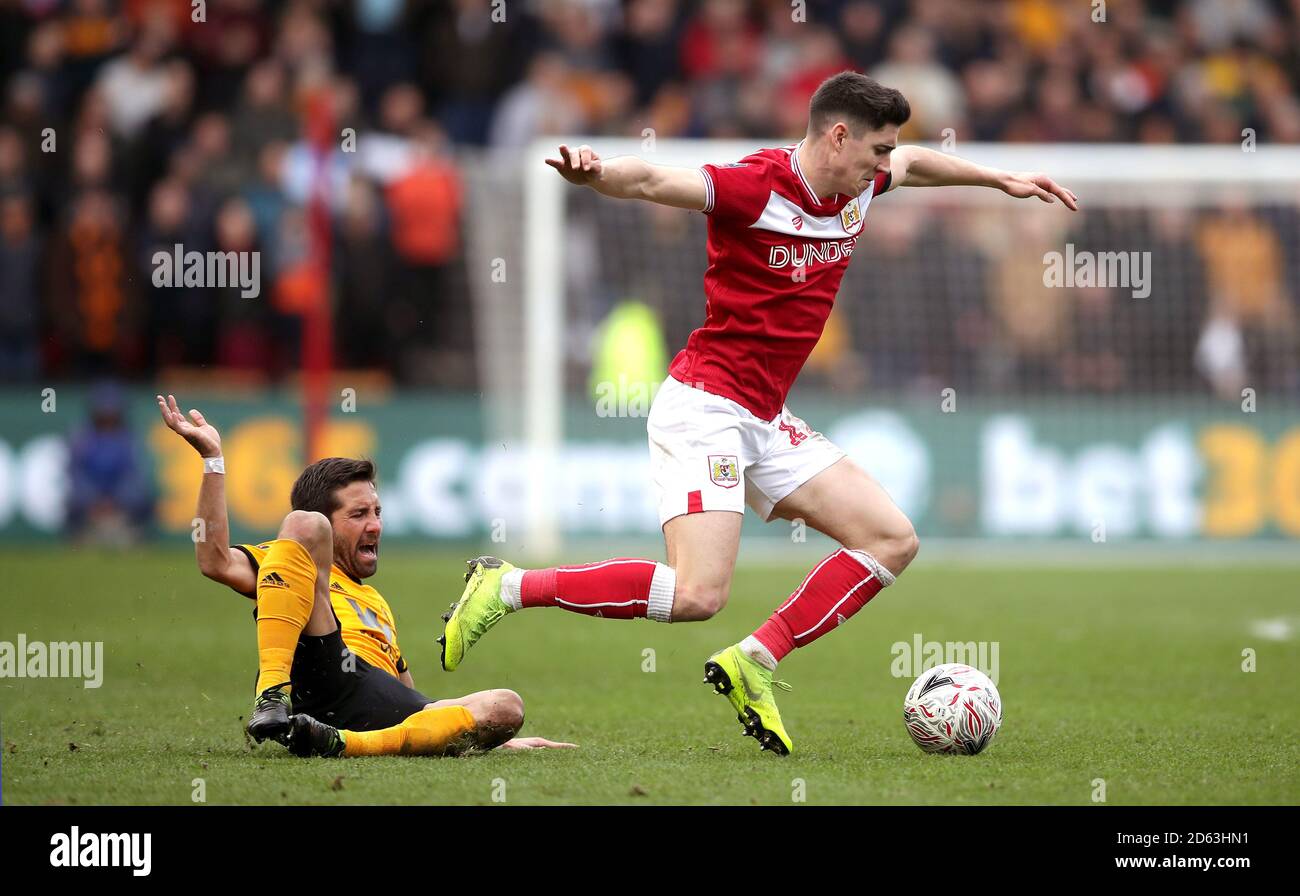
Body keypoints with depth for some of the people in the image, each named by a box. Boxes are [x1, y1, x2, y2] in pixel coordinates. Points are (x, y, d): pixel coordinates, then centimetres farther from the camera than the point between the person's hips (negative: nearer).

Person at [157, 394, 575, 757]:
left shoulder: (377, 603, 43)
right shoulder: (282, 559, 25)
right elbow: (217, 562, 3)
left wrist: (498, 737, 36)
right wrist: (212, 458, -3)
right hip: (319, 678, -5)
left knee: (505, 706, -20)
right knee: (303, 524, -16)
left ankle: (340, 743, -35)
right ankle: (271, 698, -32)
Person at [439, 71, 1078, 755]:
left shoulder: (856, 187, 9)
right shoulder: (756, 186, -16)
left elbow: (914, 163, 32)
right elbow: (651, 182, -30)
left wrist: (1000, 179, 40)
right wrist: (595, 173, -50)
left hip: (764, 421, 10)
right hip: (706, 407, -10)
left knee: (892, 540, 7)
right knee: (697, 593, -23)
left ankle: (753, 662, 4)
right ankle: (509, 588, -11)